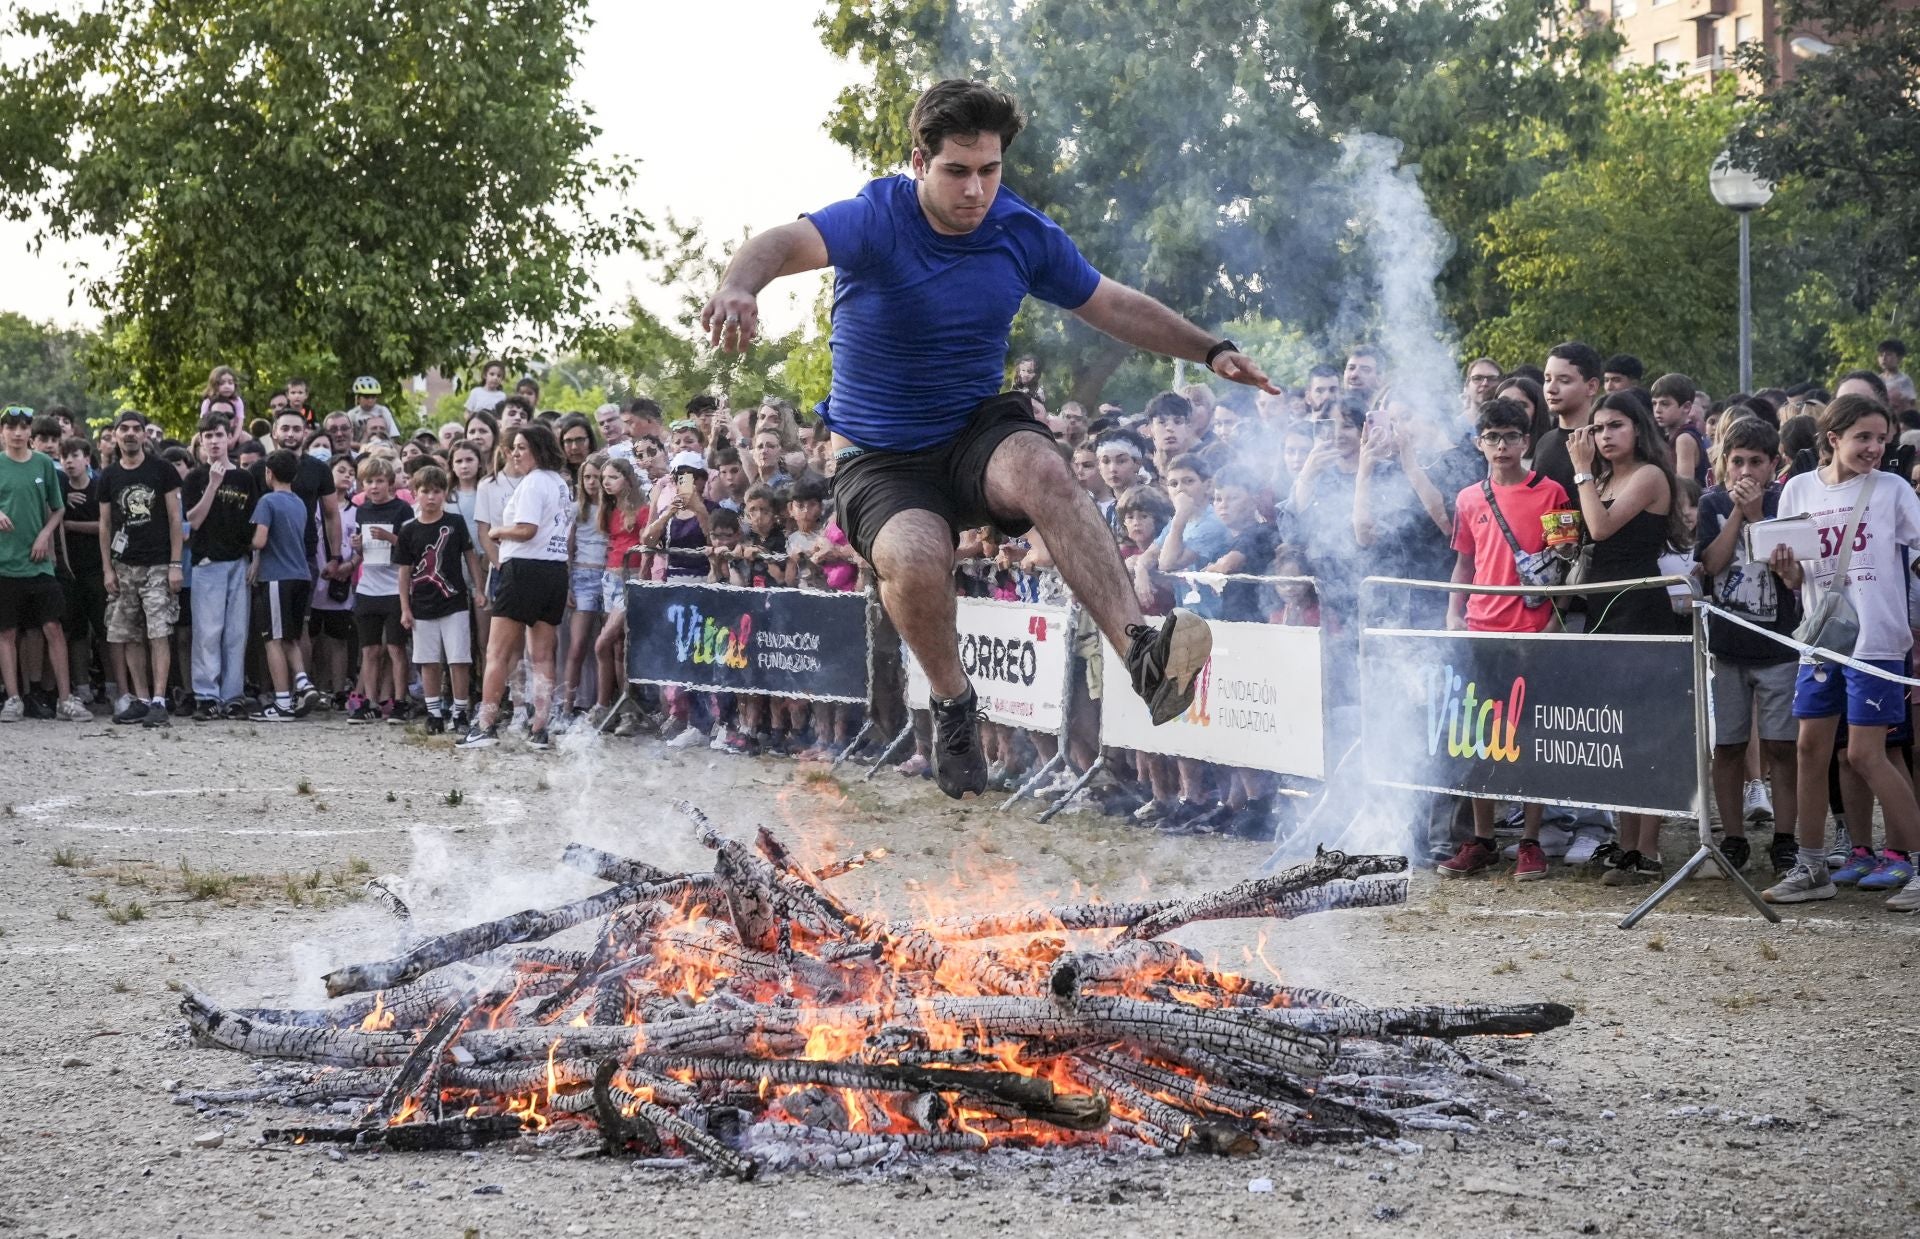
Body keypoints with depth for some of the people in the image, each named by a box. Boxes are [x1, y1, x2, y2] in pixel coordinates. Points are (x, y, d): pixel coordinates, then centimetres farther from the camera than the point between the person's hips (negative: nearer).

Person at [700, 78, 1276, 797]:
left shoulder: (1024, 235, -2)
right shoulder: (876, 221, -16)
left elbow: (1114, 307, 13)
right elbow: (786, 244, -37)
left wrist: (1211, 350, 6)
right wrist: (739, 287, -59)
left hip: (979, 429, 2)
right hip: (880, 459, -2)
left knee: (1042, 470, -33)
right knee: (912, 558, -34)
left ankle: (1142, 655, -44)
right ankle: (953, 705, -4)